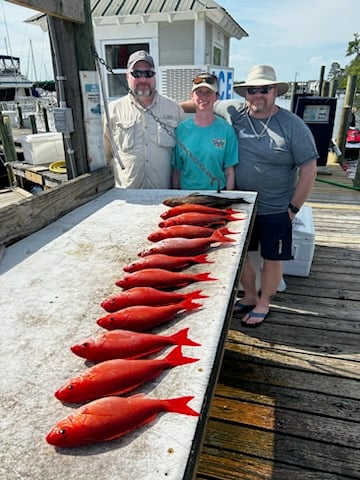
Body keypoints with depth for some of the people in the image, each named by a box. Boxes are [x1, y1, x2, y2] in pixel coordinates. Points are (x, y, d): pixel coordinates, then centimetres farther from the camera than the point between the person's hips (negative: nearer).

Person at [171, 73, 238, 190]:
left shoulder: (226, 129, -3)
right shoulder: (181, 128, -1)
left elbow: (229, 171, -3)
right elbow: (176, 170, 1)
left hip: (217, 194, 0)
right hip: (186, 194, 1)